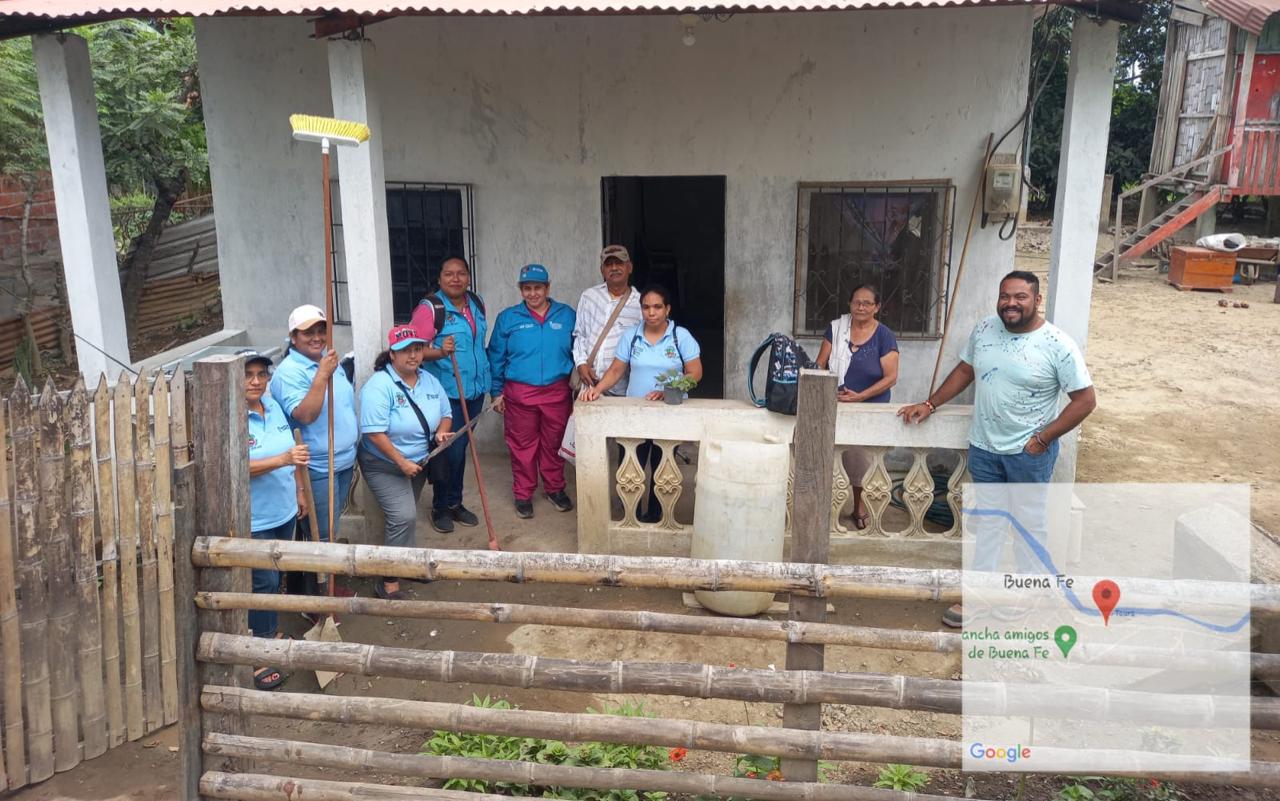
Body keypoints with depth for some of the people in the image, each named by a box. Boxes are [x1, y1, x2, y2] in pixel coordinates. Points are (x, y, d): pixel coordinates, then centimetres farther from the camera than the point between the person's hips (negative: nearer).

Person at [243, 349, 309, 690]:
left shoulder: (273, 406, 4)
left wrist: (299, 490, 18)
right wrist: (284, 459, -37)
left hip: (284, 512, 7)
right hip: (254, 520, -7)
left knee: (275, 579, 21)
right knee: (263, 584, -1)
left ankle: (269, 632, 41)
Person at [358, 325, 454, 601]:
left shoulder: (429, 381, 0)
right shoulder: (379, 386, -22)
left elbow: (446, 413, 10)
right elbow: (374, 432, -26)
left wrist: (441, 432, -12)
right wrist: (402, 462, -25)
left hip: (419, 462, 7)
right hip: (385, 466, -7)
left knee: (405, 516, 21)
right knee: (404, 517, -18)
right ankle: (389, 581, -8)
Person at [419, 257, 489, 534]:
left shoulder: (476, 303, 8)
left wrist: (486, 377, 24)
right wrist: (440, 352, -35)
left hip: (475, 388, 6)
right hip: (447, 391, -6)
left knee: (461, 448, 15)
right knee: (451, 449, -3)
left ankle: (455, 503, 27)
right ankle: (440, 508, 14)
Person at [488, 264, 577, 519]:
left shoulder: (567, 316, 4)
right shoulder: (507, 318, 2)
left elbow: (577, 353, 10)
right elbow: (496, 358, 6)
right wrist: (497, 393, 4)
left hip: (557, 392, 1)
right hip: (519, 393, -1)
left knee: (554, 444, 11)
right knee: (522, 446, 6)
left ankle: (554, 489, 28)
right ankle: (523, 494, 19)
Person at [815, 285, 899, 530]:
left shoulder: (884, 336, -4)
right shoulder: (836, 328, 3)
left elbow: (890, 377, -7)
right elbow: (820, 365, 5)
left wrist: (861, 396, -17)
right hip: (835, 406, 2)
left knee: (862, 460, 2)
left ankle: (860, 510, 21)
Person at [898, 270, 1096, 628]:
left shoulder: (1058, 345, -15)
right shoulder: (983, 331, 0)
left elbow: (1085, 399, -12)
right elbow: (964, 371, 14)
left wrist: (1043, 439, -14)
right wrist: (930, 404, 9)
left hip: (1028, 453, -4)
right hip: (984, 447, 5)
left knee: (1030, 524, 10)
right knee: (987, 521, 14)